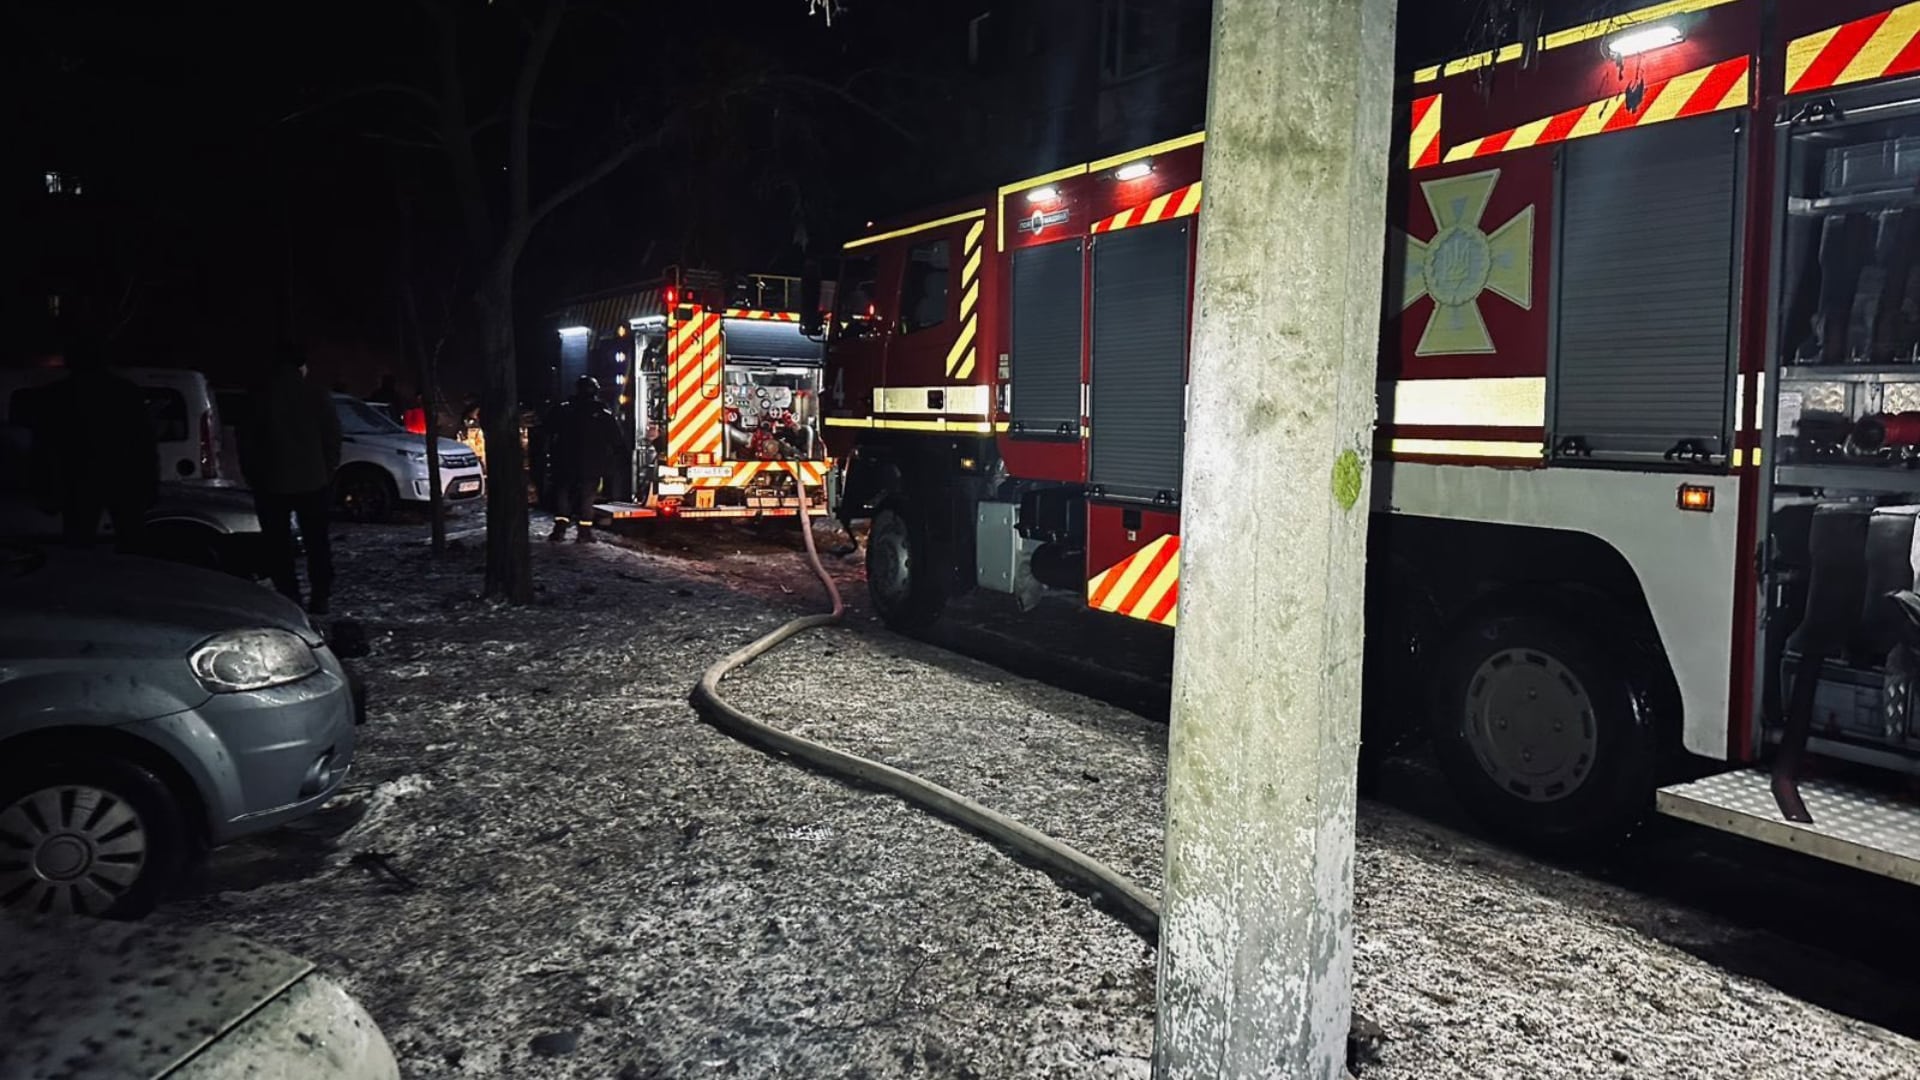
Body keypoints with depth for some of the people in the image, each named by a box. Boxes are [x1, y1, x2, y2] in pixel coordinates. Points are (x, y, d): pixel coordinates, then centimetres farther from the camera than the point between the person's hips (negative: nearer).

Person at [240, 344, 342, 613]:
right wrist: (328, 470, 9)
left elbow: (247, 442, 2)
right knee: (317, 541, 9)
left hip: (271, 483, -1)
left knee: (278, 545, 4)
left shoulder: (259, 398, -1)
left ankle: (289, 598, 0)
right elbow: (333, 438, -1)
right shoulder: (316, 396, -2)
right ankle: (320, 597, 7)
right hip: (314, 481, 1)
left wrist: (253, 478, 10)